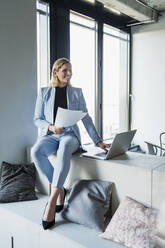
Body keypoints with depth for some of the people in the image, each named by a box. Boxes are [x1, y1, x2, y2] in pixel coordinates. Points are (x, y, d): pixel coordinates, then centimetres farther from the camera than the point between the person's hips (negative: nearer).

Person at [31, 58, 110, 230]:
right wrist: (51, 127, -14)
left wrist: (98, 141, -3)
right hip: (49, 135, 1)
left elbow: (86, 118, 6)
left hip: (70, 134, -1)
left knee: (65, 147, -39)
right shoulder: (44, 92, 8)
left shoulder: (76, 92, 9)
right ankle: (60, 190, -17)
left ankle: (52, 200, -38)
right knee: (36, 152, -33)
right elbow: (37, 119, 7)